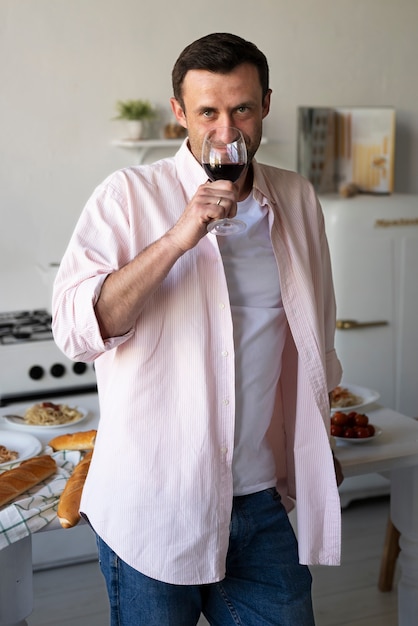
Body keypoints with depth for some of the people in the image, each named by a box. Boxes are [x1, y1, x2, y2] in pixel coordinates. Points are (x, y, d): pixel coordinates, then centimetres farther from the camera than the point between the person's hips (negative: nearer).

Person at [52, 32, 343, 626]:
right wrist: (178, 238, -26)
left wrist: (318, 447, 18)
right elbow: (77, 331, -19)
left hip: (263, 505, 4)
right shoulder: (129, 195, -8)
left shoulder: (297, 199, 6)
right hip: (154, 510, -3)